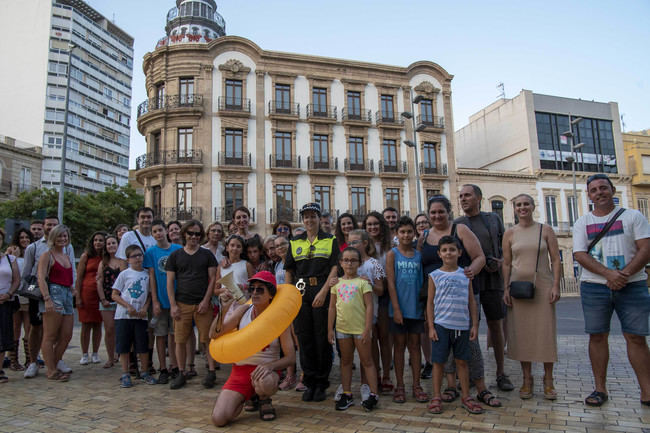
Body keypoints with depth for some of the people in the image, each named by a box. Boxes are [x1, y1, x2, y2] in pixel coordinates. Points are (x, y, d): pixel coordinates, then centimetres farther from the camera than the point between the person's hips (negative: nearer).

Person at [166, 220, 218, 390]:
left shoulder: (207, 255, 7)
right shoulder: (175, 256, 9)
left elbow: (212, 279, 3)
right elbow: (170, 282, 6)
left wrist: (206, 301, -7)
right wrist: (173, 305, -2)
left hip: (203, 304, -1)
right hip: (182, 304, 1)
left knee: (207, 339, -1)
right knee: (180, 340, 5)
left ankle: (211, 372, 10)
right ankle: (181, 374, 18)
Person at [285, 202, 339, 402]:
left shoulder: (330, 241, 6)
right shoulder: (295, 242, 14)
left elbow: (335, 268, -3)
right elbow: (289, 271, 13)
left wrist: (323, 292, -13)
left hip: (322, 292, -2)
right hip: (300, 292, 3)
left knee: (323, 338, 0)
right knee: (304, 337, 5)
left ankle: (322, 384, 14)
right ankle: (309, 383, 18)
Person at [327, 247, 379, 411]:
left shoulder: (362, 282, -6)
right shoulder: (337, 283, 5)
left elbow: (369, 306, -9)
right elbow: (332, 307, 8)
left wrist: (367, 329, -13)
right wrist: (330, 329, 5)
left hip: (360, 328, -4)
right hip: (342, 328, 4)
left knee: (366, 361, 5)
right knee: (345, 361, 14)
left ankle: (373, 394, 13)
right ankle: (347, 394, 24)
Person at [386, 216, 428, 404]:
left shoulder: (419, 255, 6)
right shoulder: (392, 254, -2)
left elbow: (422, 281, 9)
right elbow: (390, 283, -7)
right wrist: (396, 308, -12)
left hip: (416, 307, 3)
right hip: (399, 308, -2)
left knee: (414, 345, 10)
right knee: (399, 346, 6)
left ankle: (416, 386, 19)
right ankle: (399, 386, 16)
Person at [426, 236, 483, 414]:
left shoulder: (465, 274, 5)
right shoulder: (435, 276, 0)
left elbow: (472, 302, 8)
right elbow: (430, 303, 1)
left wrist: (474, 325, 4)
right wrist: (431, 327, -4)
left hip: (462, 326, 2)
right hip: (441, 325, -2)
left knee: (462, 361, 11)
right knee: (439, 361, 5)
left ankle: (466, 397, 24)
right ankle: (436, 397, 17)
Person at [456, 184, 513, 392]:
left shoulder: (494, 219, 11)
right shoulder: (457, 224, 4)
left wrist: (501, 261, -5)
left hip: (493, 280, 2)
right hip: (468, 280, -1)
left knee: (496, 325, 6)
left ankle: (501, 373, 17)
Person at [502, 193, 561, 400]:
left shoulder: (545, 230, 4)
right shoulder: (510, 233, 6)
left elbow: (556, 260, 1)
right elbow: (506, 264, 6)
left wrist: (556, 286, -8)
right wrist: (506, 289, -1)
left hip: (543, 286, -1)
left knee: (546, 331, 1)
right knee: (521, 333, 3)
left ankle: (548, 379, 15)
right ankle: (527, 378, 15)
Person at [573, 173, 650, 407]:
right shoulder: (582, 223, 8)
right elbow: (580, 255, -2)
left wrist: (624, 274, -16)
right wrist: (608, 274, -17)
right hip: (594, 287, 1)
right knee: (597, 336, 3)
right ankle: (600, 388, 12)